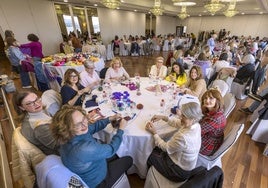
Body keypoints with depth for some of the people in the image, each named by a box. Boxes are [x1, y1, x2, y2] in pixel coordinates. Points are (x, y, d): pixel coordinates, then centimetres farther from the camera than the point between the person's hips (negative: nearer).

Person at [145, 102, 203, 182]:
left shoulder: (183, 137, -40)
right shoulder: (195, 124, -15)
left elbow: (166, 148, -22)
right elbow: (177, 123, 4)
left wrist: (154, 133, -14)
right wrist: (163, 117, -6)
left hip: (180, 171, -7)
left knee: (150, 156, 14)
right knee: (156, 149, 22)